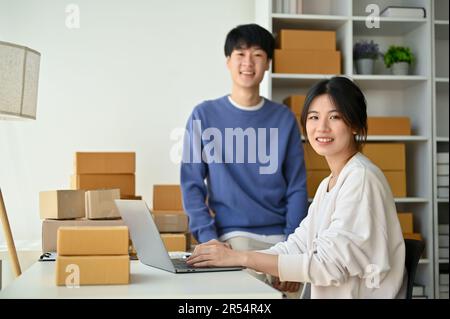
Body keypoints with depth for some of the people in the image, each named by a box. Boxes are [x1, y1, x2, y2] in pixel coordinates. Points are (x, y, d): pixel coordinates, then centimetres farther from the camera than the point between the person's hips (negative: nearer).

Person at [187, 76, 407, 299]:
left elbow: (330, 264, -20)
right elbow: (296, 246, 5)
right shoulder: (328, 184, 13)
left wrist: (242, 258, -20)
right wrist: (229, 256, -9)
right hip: (330, 295, 7)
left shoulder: (361, 178, -14)